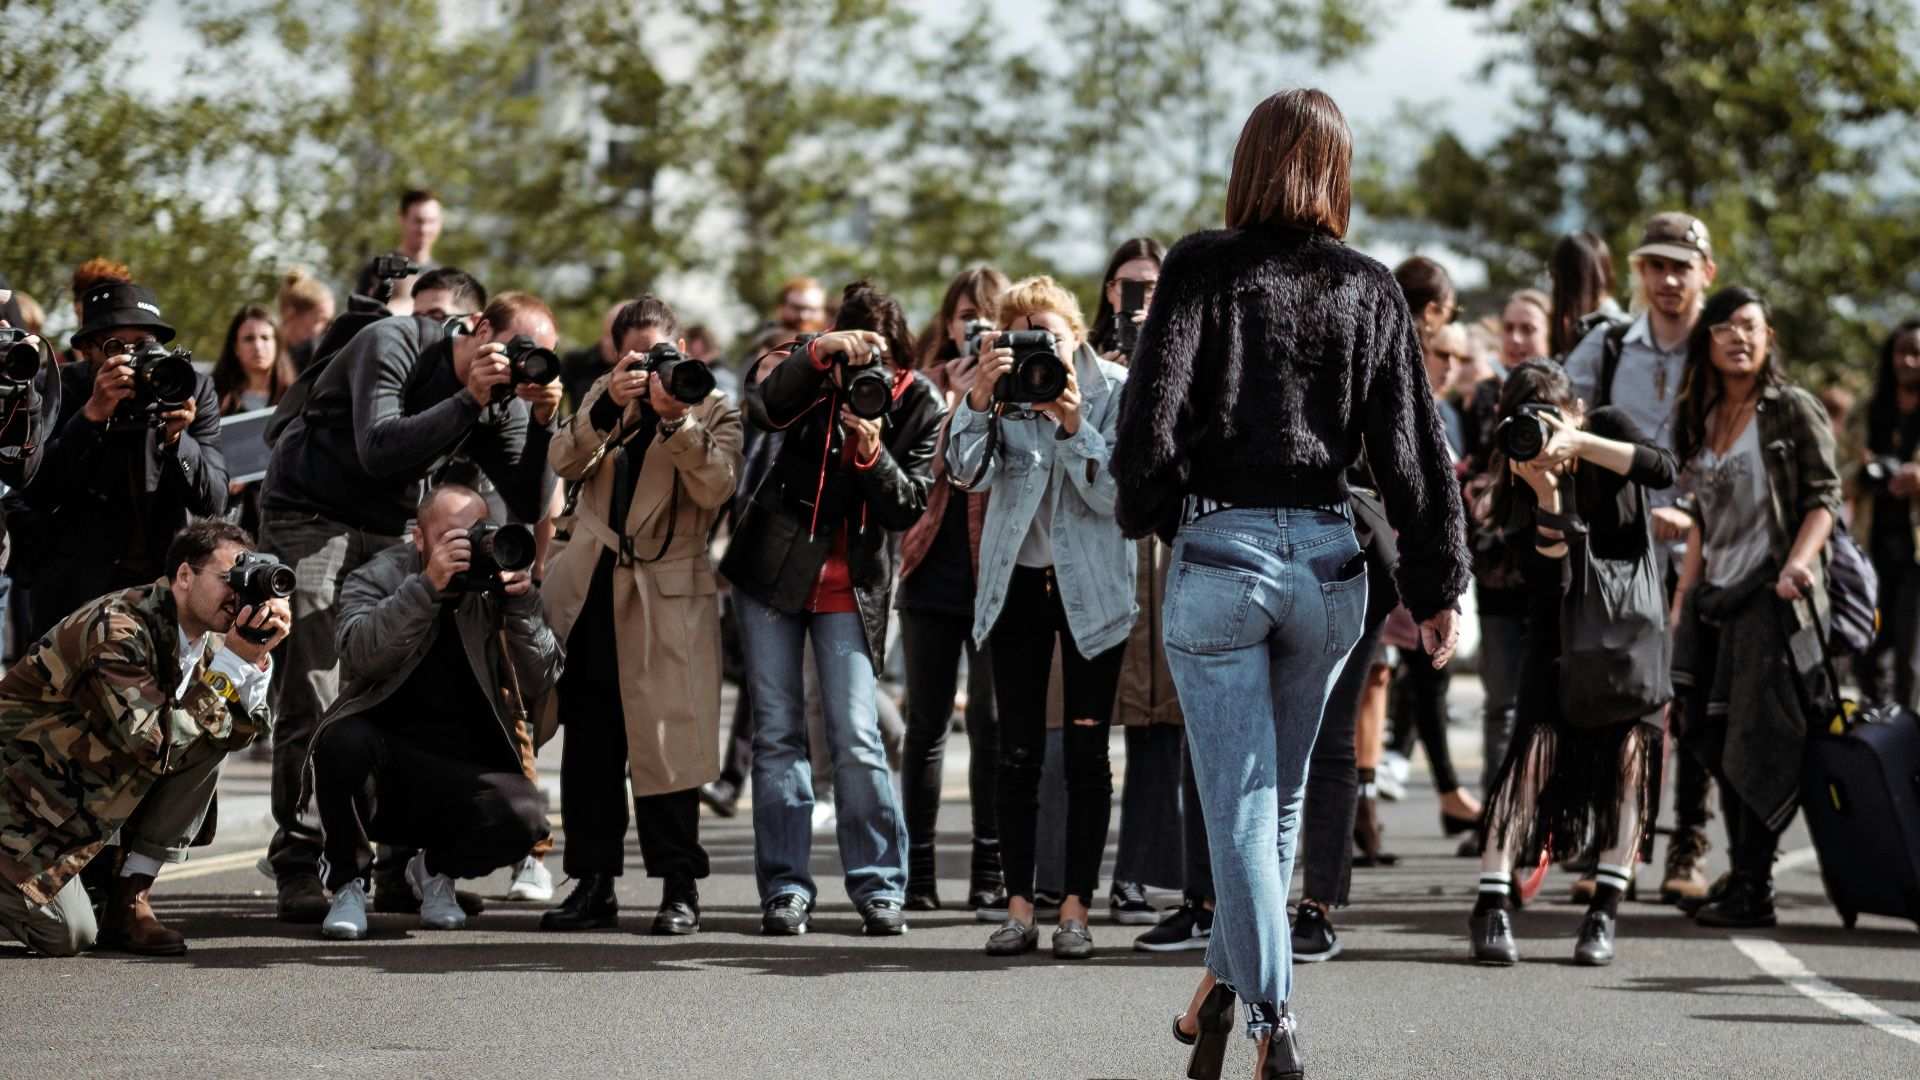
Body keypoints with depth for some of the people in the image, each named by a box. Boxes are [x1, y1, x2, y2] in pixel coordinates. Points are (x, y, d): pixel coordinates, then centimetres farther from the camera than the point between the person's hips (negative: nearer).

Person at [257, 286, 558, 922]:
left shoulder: (501, 400, 1)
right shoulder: (393, 346, -16)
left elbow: (529, 506, -4)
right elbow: (379, 450, -30)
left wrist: (542, 421, -18)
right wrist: (470, 399, -30)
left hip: (388, 535, 6)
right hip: (310, 519, -6)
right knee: (313, 697, -12)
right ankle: (298, 869, -10)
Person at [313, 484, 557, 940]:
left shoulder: (493, 590, 8)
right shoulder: (377, 578, 2)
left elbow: (539, 681, -3)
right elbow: (363, 653, -21)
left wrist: (522, 602, -15)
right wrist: (428, 586, -29)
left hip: (464, 774, 2)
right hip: (383, 757, -2)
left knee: (522, 818, -30)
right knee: (344, 740, -36)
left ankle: (436, 868, 8)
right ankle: (349, 881, -9)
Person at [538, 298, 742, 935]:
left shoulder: (713, 408, 5)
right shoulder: (602, 399, 14)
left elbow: (717, 486, -13)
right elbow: (563, 463, -4)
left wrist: (675, 419, -23)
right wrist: (609, 406, -18)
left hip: (667, 596, -4)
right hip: (591, 594, 4)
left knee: (665, 742, -6)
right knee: (588, 745, 6)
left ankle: (679, 887, 1)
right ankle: (593, 885, 11)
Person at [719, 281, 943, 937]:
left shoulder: (918, 403, -5)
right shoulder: (813, 375, -5)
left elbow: (909, 508, -8)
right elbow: (765, 406, -25)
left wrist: (874, 454, -25)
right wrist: (820, 351, -37)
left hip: (853, 585, -1)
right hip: (773, 569, 1)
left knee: (856, 736, -8)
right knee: (777, 730, 1)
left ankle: (878, 886, 1)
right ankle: (784, 888, 6)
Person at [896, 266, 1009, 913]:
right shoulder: (928, 384, 11)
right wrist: (951, 403, -10)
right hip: (934, 570, 2)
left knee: (991, 722, -3)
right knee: (927, 723, 4)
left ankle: (990, 869, 3)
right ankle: (917, 868, 9)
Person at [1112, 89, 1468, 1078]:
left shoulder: (1203, 268, -5)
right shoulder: (1370, 291, 4)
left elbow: (1151, 412, -9)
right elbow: (1412, 446, 4)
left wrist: (1148, 511, 9)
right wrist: (1436, 587, 8)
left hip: (1220, 551, -3)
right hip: (1328, 559, 3)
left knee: (1240, 803, -1)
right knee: (1279, 794, 20)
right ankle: (1224, 979, 29)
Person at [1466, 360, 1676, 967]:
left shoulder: (1608, 429, -9)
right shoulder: (1517, 485, -11)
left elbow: (1662, 470, -28)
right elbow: (1548, 581, -20)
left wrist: (1577, 444, -35)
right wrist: (1547, 496, -32)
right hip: (1559, 627, -1)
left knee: (1629, 749, -15)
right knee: (1535, 745, -17)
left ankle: (1604, 914, -13)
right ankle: (1493, 905, -22)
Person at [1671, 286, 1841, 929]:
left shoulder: (1793, 410, -4)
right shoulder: (1699, 419, 15)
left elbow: (1824, 497, -8)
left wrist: (1800, 561, -24)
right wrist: (1684, 598, 16)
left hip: (1772, 594, -7)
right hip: (1717, 597, 7)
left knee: (1757, 742, -8)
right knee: (1717, 740, 5)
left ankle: (1753, 891, -6)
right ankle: (1740, 876, 13)